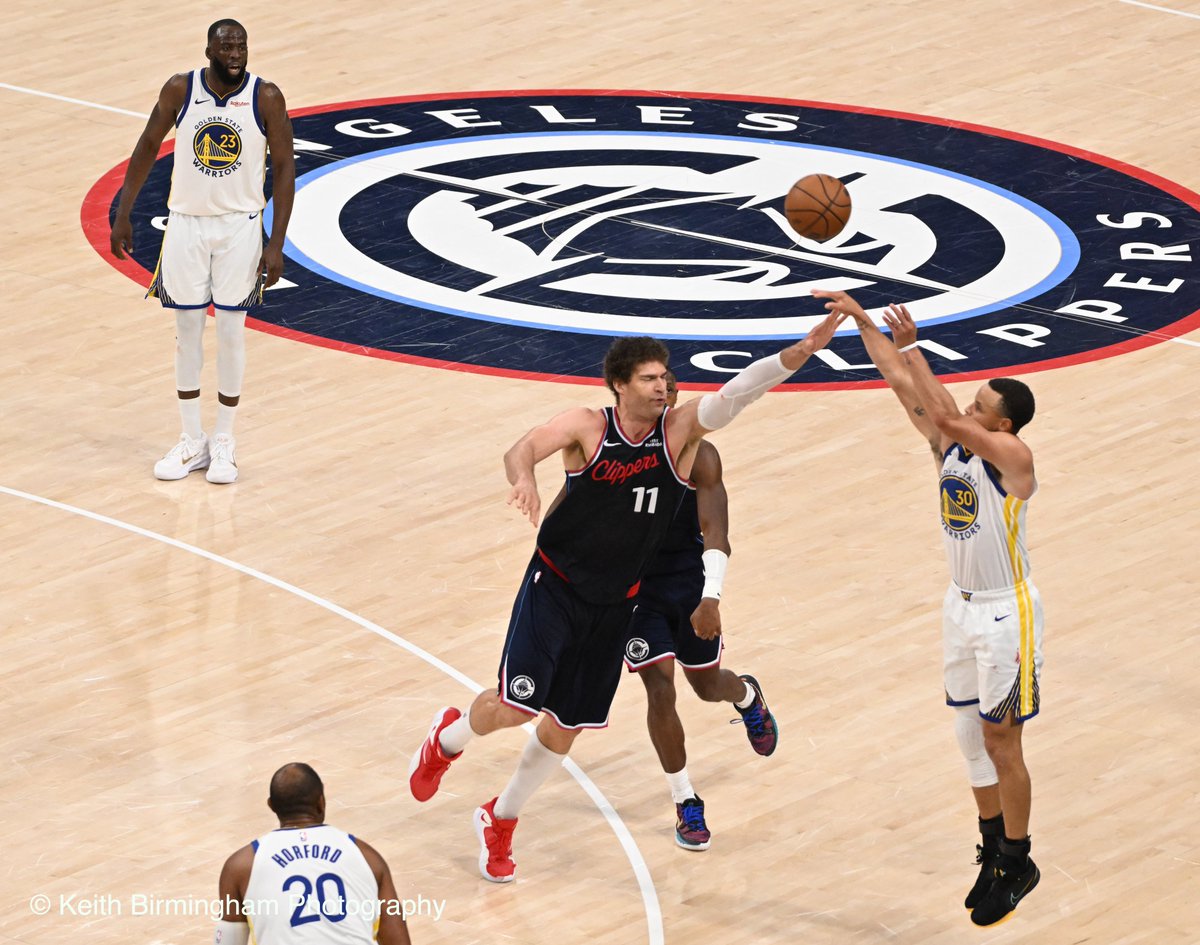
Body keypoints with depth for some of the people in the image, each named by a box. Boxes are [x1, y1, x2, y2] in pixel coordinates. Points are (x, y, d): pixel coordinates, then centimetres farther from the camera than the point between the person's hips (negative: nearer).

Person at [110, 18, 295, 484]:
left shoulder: (266, 98, -12)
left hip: (240, 228, -1)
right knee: (187, 331, 6)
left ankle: (224, 442, 15)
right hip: (186, 223, 1)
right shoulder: (180, 90, -8)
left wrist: (276, 245, -11)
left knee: (232, 332, 3)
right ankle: (191, 442, 17)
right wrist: (123, 214, 4)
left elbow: (284, 169, -7)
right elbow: (148, 146, 5)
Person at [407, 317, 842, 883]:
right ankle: (448, 738, 24)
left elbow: (736, 393, -23)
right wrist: (523, 478, -53)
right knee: (517, 706, -12)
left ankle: (500, 821, 33)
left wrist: (800, 353, -39)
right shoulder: (588, 427, -13)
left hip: (613, 604, 3)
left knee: (565, 726, 9)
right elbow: (525, 448, -28)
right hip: (555, 589, -3)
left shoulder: (680, 429, -8)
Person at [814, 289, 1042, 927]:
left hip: (1005, 614, -8)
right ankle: (993, 849, 26)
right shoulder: (951, 442, -1)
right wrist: (863, 323, -11)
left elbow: (946, 418, -34)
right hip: (962, 605, 8)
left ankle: (1017, 864, 13)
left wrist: (913, 348, -28)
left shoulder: (1013, 458, -22)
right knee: (972, 738, 14)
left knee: (1000, 742, 0)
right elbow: (902, 385, -2)